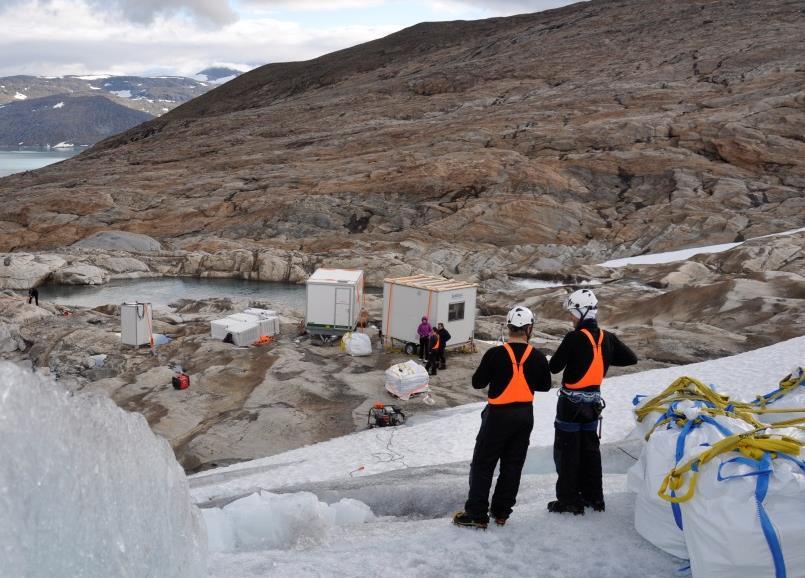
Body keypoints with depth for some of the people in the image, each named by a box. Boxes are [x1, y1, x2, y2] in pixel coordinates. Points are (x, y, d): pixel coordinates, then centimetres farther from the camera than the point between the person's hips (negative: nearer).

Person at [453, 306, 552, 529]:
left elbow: (477, 382, -8)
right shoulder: (538, 357, -6)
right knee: (513, 465, 15)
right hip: (525, 415, 4)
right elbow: (545, 385, 7)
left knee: (483, 464, 5)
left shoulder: (495, 354, -17)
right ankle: (501, 512, 22)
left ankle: (477, 514, 6)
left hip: (499, 415, -4)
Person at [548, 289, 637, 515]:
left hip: (571, 401, -6)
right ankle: (594, 497, 26)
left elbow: (554, 367, -17)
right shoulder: (607, 338, -2)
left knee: (566, 450, 5)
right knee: (590, 448, 18)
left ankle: (569, 499, 9)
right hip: (594, 401, 6)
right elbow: (631, 358, 7)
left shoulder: (574, 338, -21)